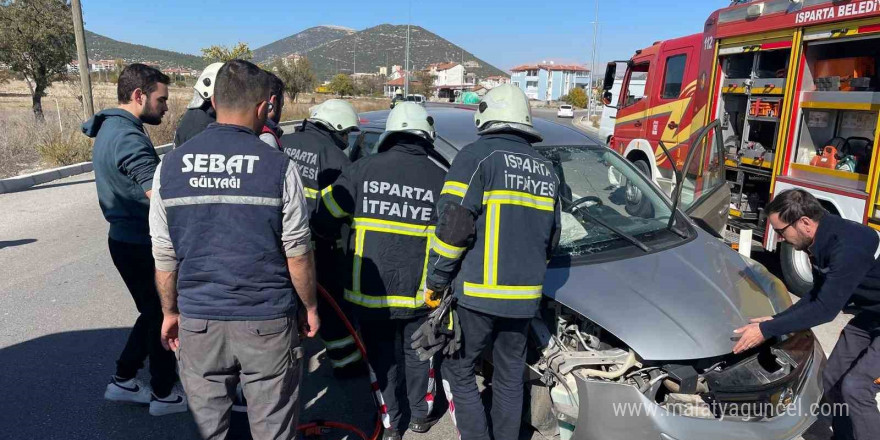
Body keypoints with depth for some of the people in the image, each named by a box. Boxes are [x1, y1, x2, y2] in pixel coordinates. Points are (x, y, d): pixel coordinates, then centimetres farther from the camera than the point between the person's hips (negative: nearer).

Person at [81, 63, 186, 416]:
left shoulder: (109, 129, 11)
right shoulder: (128, 137, -22)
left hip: (125, 239, 10)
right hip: (143, 245, -10)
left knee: (153, 313, 22)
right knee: (165, 316, 6)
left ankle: (122, 381, 32)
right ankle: (163, 395, 22)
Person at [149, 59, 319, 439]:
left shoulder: (170, 165, -2)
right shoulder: (278, 166, -13)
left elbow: (164, 256, 3)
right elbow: (298, 254, -9)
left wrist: (170, 312, 16)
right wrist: (310, 306, 6)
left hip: (197, 321, 3)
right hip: (266, 321, -3)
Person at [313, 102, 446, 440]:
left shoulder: (363, 169, -7)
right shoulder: (440, 178, -6)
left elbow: (323, 219, -3)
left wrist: (336, 238, 18)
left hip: (369, 290, 0)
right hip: (419, 294, 1)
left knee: (382, 357, 17)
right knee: (417, 353, 22)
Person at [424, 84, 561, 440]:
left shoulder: (478, 155, -8)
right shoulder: (546, 168, 13)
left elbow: (453, 225, -17)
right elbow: (551, 237, 18)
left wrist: (436, 280, -7)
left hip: (477, 293, -6)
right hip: (525, 298, 6)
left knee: (458, 369, 11)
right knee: (510, 377, 19)